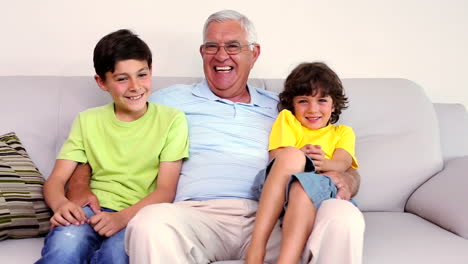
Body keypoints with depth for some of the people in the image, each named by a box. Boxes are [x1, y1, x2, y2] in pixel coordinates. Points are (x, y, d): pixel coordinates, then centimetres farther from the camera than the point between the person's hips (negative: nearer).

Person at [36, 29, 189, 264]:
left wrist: (122, 217, -20)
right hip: (90, 211, 1)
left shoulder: (172, 120, 4)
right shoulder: (87, 121, 14)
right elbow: (56, 180, 8)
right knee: (65, 244, -35)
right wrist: (61, 204, -17)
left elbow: (166, 190, -2)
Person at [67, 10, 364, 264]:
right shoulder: (171, 100, 21)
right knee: (150, 222, -37)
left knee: (344, 216, -29)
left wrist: (345, 178, -3)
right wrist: (81, 183, 0)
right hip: (199, 214, -1)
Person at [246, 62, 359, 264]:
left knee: (304, 185, -36)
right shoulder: (286, 119, 26)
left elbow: (343, 163, 4)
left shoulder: (343, 132, 27)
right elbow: (276, 158, 7)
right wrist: (299, 157, -15)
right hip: (274, 190, 0)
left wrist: (323, 163, -20)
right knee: (291, 155, -33)